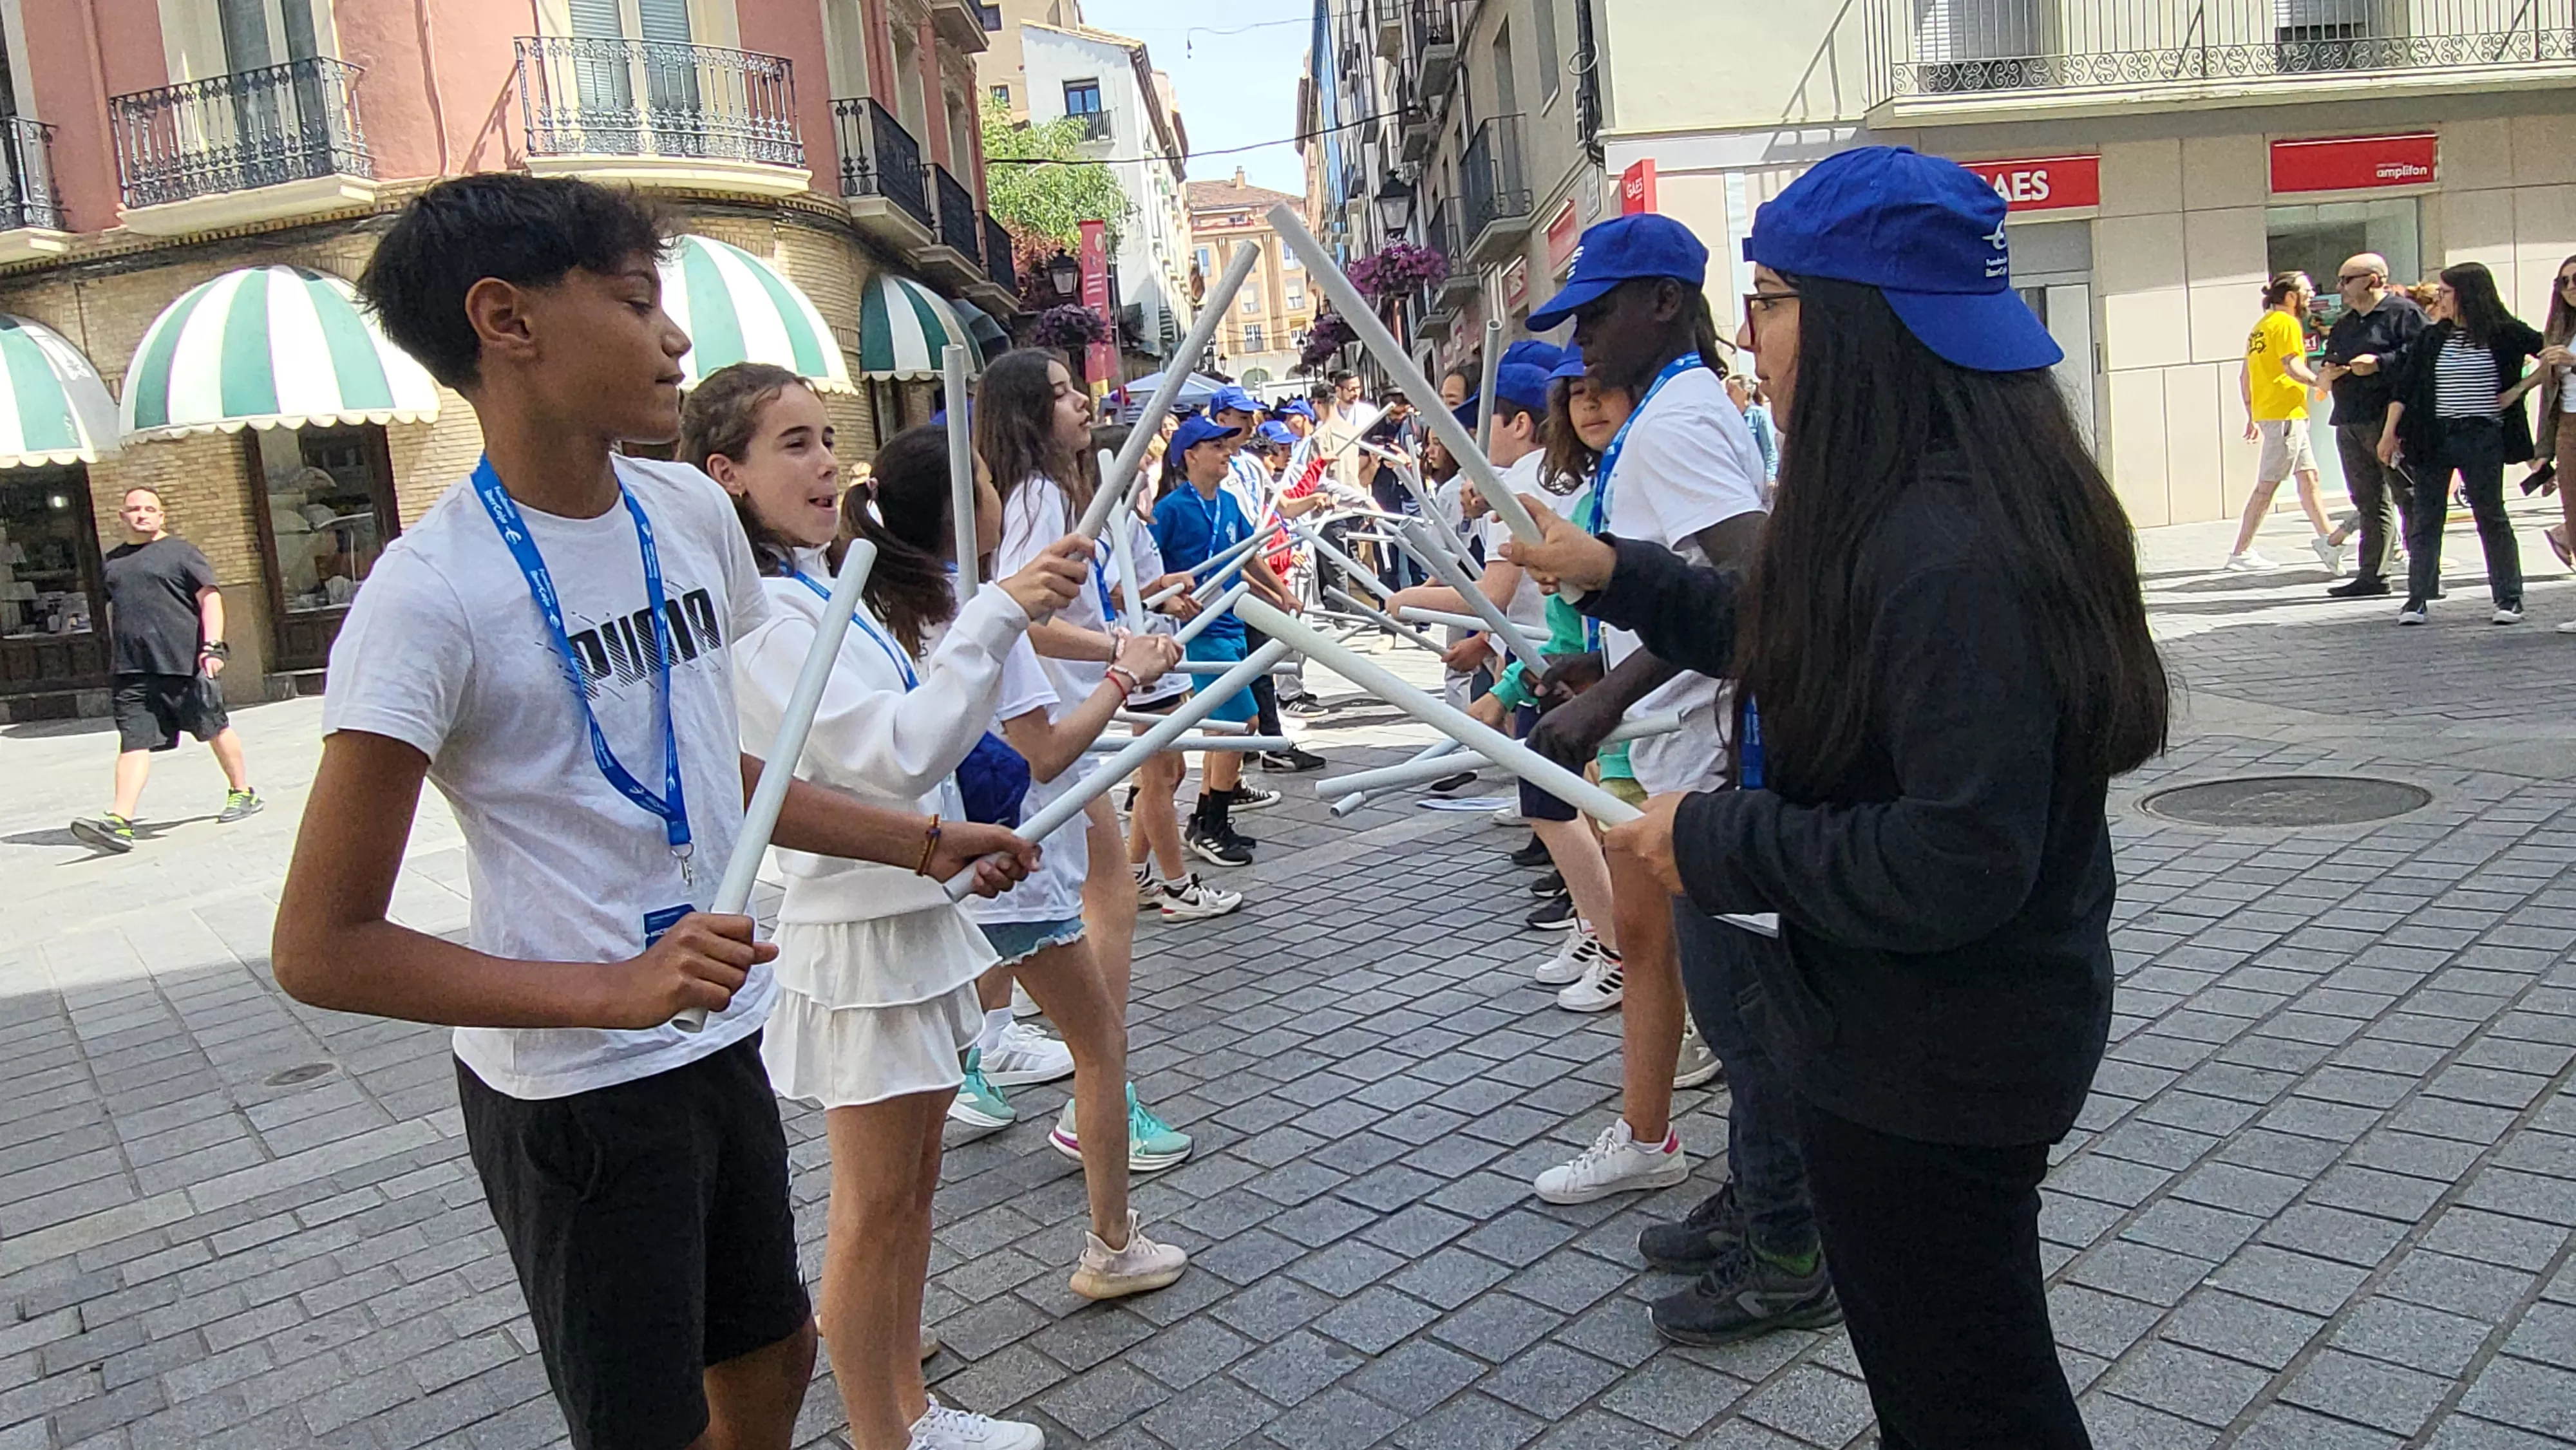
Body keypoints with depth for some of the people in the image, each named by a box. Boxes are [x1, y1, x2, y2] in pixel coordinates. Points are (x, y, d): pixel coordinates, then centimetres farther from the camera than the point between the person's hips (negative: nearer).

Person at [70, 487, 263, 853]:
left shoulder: (180, 552, 1)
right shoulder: (113, 562, 19)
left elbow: (210, 597, -6)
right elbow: (112, 612, 28)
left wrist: (213, 645, -17)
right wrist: (117, 657, 24)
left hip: (184, 662, -4)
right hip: (132, 671, 4)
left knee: (216, 730, 7)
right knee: (133, 743, -5)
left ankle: (242, 793, 25)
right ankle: (119, 823, -14)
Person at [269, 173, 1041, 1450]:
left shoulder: (693, 514, 1)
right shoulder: (432, 593, -20)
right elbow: (320, 948, -18)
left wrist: (924, 843, 12)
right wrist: (609, 989, -28)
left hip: (720, 1042, 7)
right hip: (573, 1092, -7)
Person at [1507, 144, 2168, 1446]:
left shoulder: (1952, 555, -30)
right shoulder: (1896, 510, 3)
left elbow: (1959, 865, -32)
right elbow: (1785, 641, 19)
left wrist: (1716, 838, -22)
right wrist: (1617, 574, 13)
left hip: (1930, 1074, -10)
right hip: (1900, 1039, 10)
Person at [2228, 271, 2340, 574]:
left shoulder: (2261, 326, 18)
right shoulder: (2286, 323, -8)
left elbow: (2244, 375, 19)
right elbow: (2293, 367, -20)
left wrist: (2252, 416, 21)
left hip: (2266, 411, 10)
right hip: (2285, 413, -10)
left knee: (2308, 475, 10)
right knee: (2267, 485, -7)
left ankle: (2326, 539, 10)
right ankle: (2240, 552, -5)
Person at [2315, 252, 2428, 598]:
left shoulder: (2403, 312, -4)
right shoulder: (2343, 325, 21)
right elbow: (2328, 368, 27)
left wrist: (2380, 363, -20)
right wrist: (2326, 375, 5)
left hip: (2390, 422, -8)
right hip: (2350, 424, 8)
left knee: (2409, 499, -6)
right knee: (2369, 503, 10)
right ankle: (2373, 575, 14)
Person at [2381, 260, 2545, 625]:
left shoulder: (2505, 334, -2)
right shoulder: (2432, 338, 6)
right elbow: (2404, 386, 6)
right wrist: (2390, 431, 1)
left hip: (2482, 440, -2)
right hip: (2433, 439, 3)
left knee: (2492, 518, 3)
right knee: (2425, 520, 3)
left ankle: (2508, 599, 12)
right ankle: (2417, 600, 7)